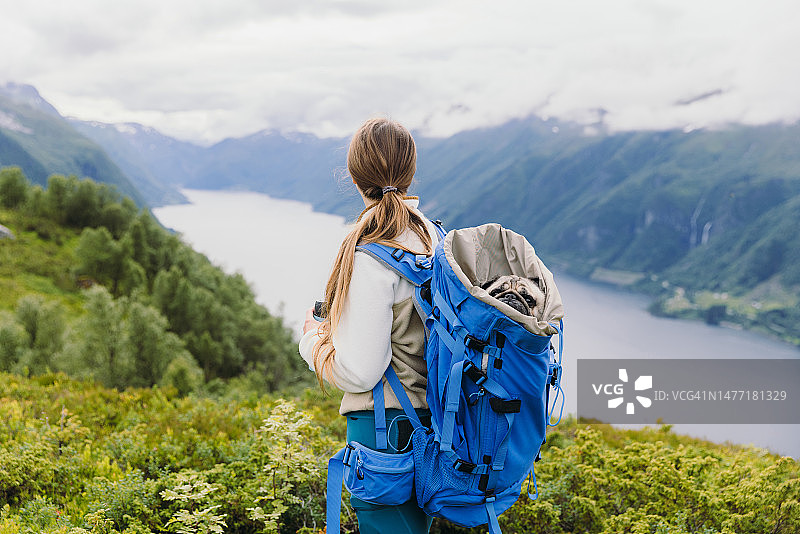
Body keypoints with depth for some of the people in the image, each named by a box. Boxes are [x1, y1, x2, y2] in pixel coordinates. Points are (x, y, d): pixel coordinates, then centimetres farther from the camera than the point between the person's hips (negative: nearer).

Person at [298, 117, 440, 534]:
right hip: (431, 418, 8)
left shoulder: (370, 259, -22)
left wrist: (313, 338, -1)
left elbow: (357, 373, -20)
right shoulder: (433, 236, 3)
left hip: (385, 427, -8)